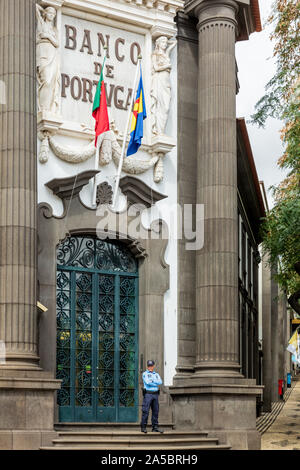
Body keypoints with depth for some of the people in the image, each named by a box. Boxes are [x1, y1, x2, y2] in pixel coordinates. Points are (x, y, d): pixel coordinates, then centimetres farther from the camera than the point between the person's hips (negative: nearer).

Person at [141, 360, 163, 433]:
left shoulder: (156, 374, 16)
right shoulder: (145, 374, 2)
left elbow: (160, 382, -2)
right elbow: (147, 382, -15)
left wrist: (152, 381, -10)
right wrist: (156, 383, -5)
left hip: (155, 394, 5)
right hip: (148, 394, -5)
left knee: (155, 411, 4)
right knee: (145, 411, -8)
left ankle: (155, 427, 8)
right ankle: (143, 427, -5)